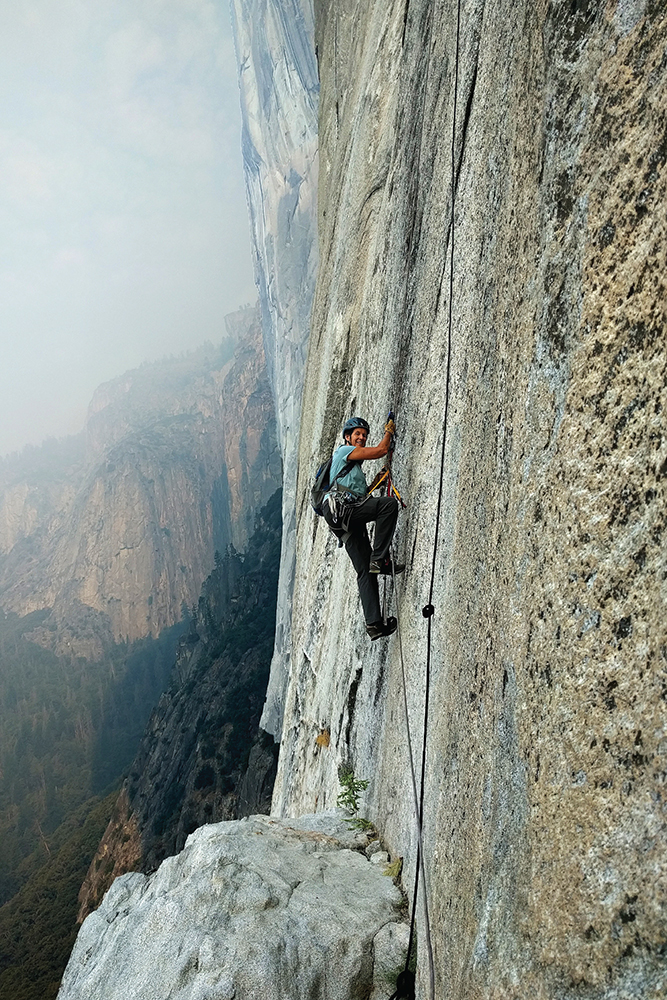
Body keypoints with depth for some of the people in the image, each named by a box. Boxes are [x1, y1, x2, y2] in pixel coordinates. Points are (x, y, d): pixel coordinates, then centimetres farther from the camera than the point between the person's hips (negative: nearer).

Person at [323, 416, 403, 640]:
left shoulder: (353, 463, 36)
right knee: (390, 502, -27)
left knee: (365, 571, -1)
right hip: (339, 508, -9)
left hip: (350, 521, 9)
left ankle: (373, 623, -8)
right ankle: (379, 558, -24)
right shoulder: (344, 451, 8)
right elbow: (381, 450, 0)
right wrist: (389, 431, 16)